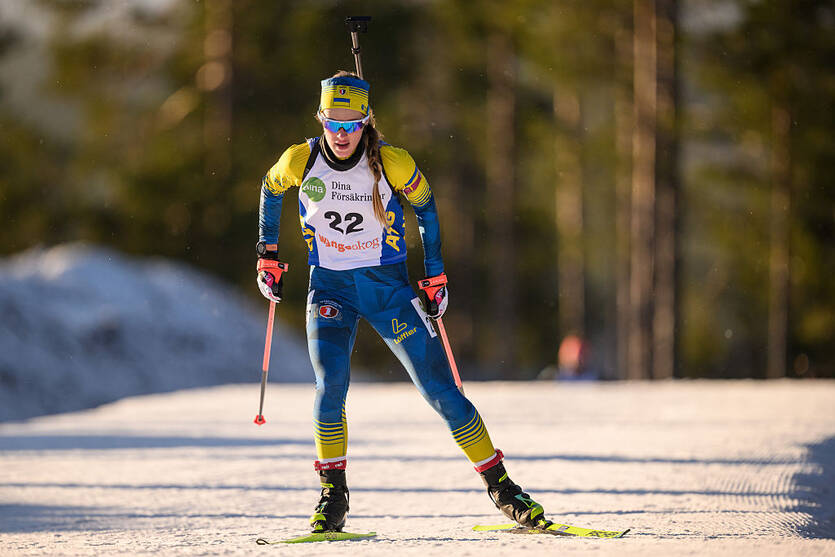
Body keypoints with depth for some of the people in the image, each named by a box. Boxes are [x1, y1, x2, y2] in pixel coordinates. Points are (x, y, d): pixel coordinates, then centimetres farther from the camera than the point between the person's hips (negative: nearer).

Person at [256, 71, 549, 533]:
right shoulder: (301, 160, -10)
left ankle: (500, 486, 5)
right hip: (330, 286, 1)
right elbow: (270, 190, 13)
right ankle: (332, 495, -6)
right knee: (331, 382, -22)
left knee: (440, 389, -5)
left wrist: (435, 276, 5)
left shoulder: (391, 163, -14)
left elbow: (425, 205, 5)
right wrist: (267, 255, 12)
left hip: (387, 284, -1)